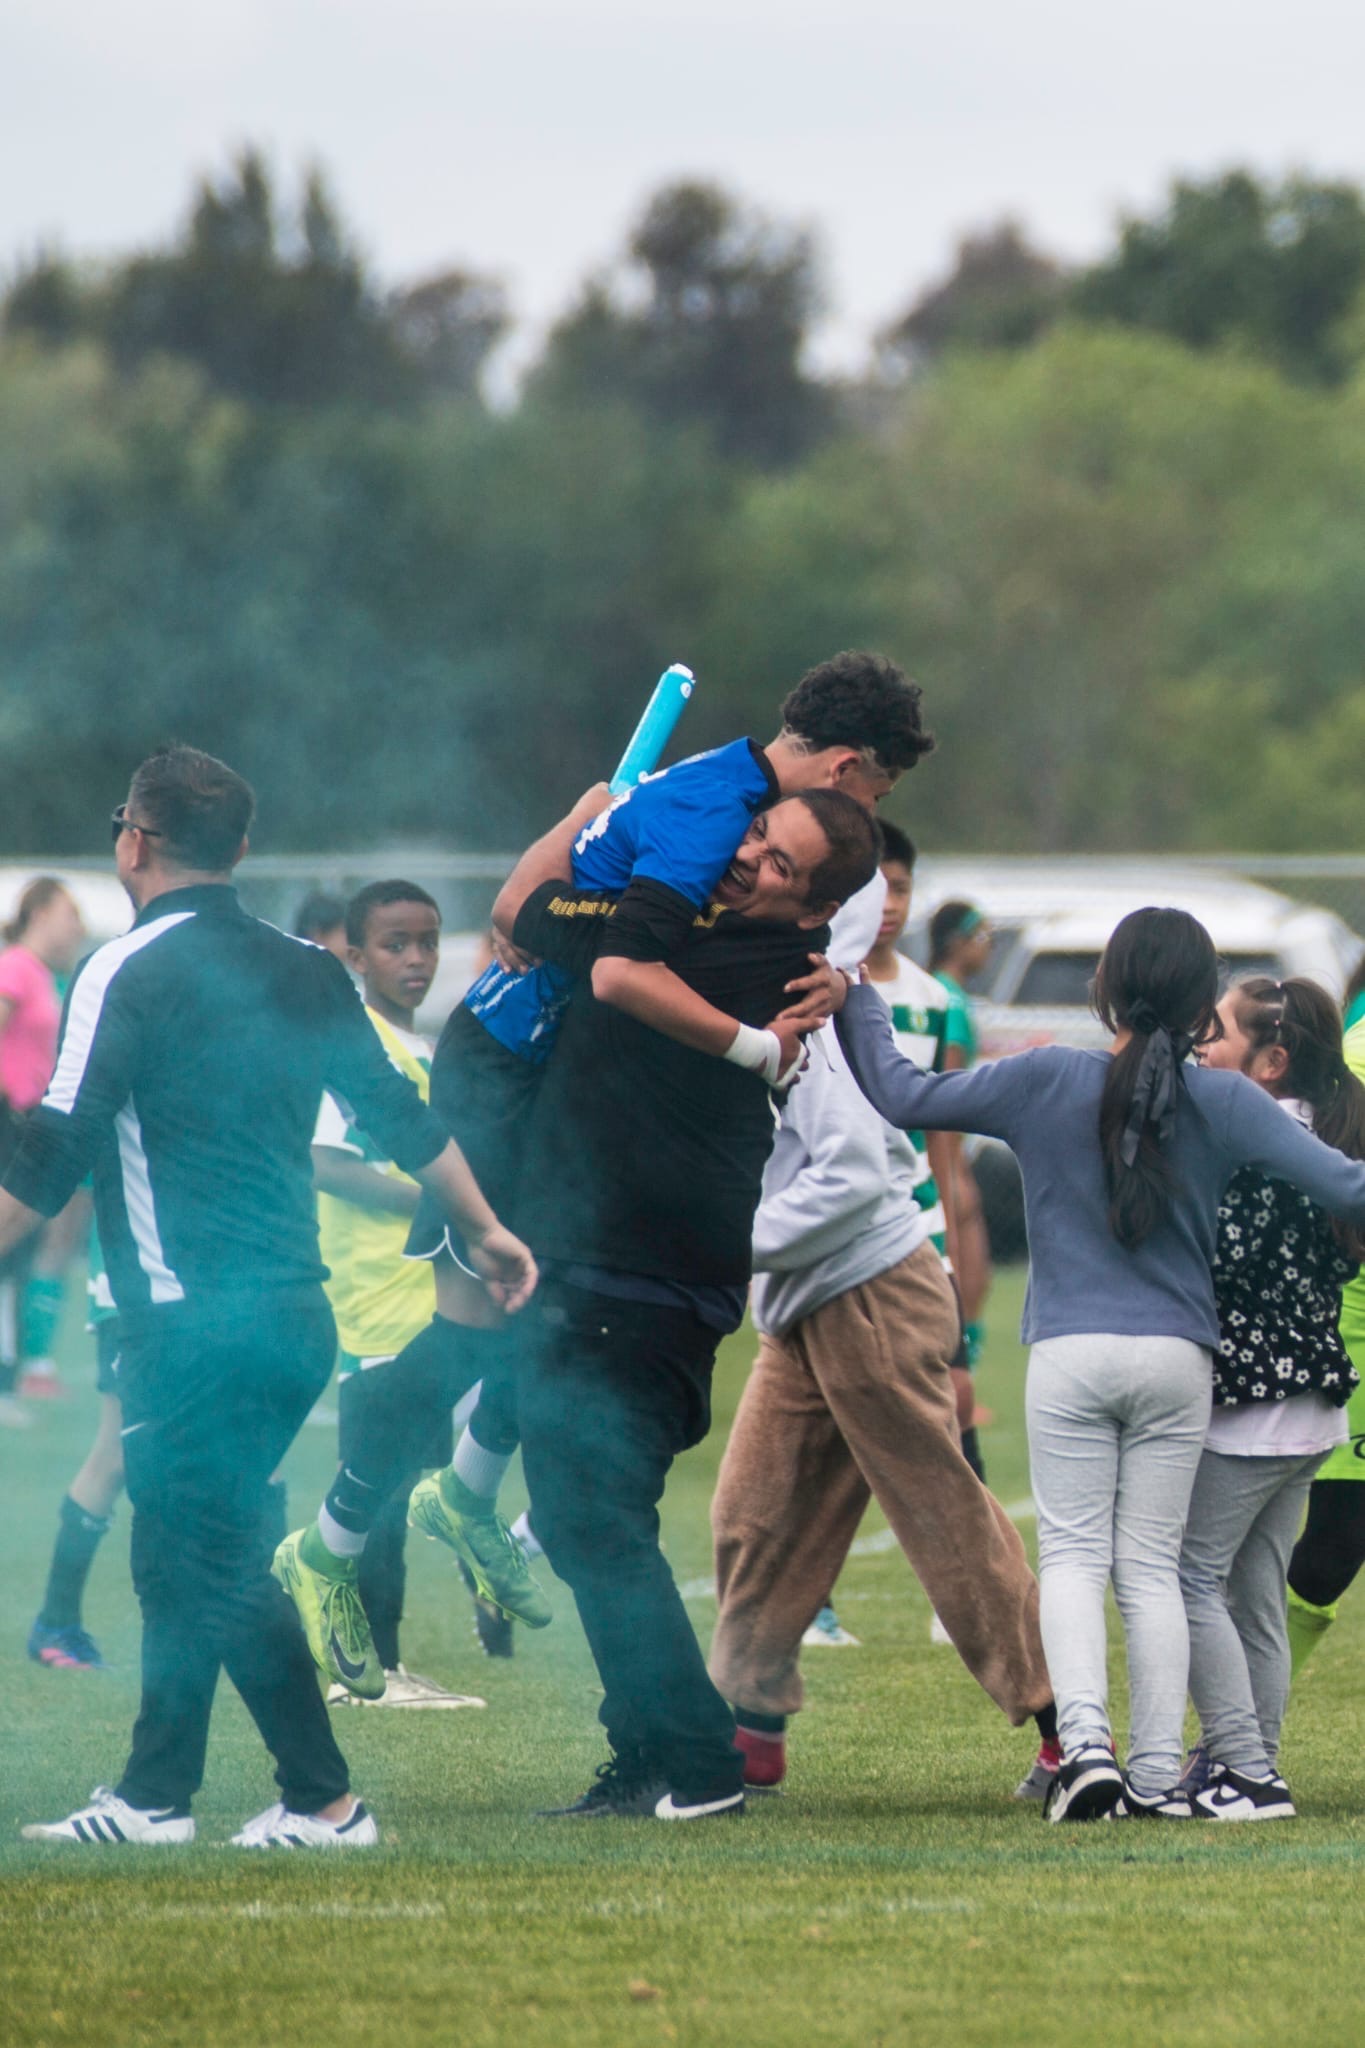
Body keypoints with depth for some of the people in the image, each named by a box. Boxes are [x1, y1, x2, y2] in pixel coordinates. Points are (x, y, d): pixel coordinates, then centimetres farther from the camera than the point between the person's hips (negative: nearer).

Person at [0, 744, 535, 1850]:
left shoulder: (127, 973, -8)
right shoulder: (307, 973, 11)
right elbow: (404, 1115, 17)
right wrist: (485, 1230, 29)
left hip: (194, 1326, -7)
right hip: (300, 1312, 7)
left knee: (219, 1564, -4)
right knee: (182, 1554, 15)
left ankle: (325, 1800, -8)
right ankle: (152, 1796, 18)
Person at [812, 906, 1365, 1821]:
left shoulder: (1045, 1082, -4)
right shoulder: (1226, 1103, -4)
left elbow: (902, 1094, 2)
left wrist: (851, 1003, 16)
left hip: (1071, 1358, -1)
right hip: (1178, 1361, 1)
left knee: (1073, 1554, 1)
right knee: (1153, 1566, 7)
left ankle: (1085, 1739, -19)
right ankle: (1156, 1772, 3)